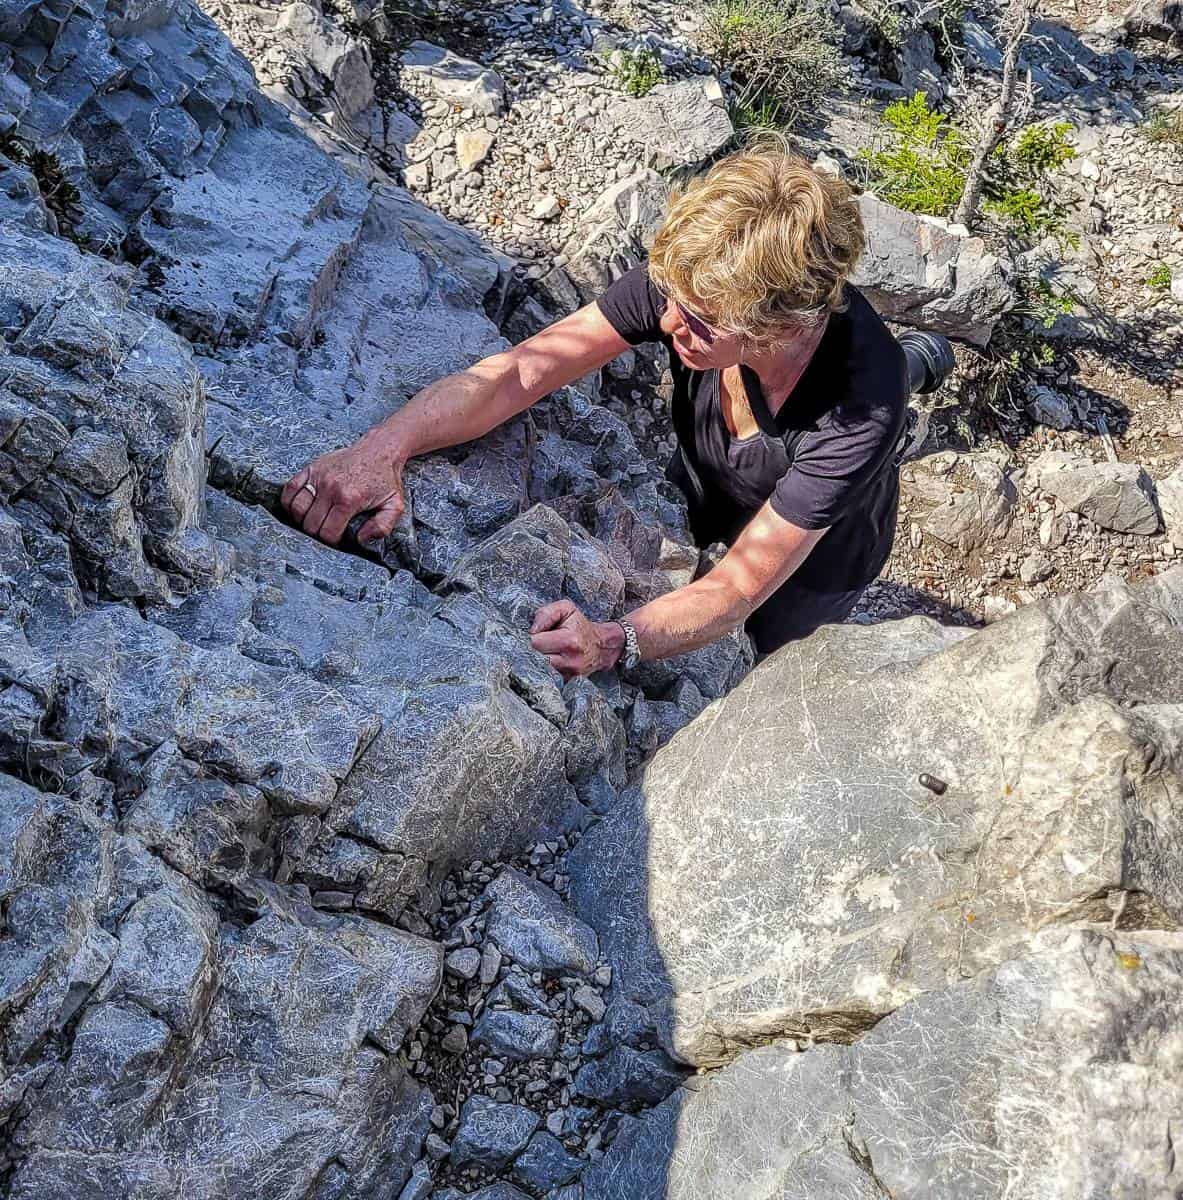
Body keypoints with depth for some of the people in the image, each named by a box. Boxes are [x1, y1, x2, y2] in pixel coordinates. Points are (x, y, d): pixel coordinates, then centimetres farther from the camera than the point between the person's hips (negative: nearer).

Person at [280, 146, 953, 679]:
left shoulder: (861, 409, -44)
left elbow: (740, 588, -40)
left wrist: (614, 642, -58)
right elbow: (519, 373, -37)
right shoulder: (696, 280, -35)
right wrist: (384, 448, -52)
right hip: (704, 491, 3)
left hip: (817, 554, -2)